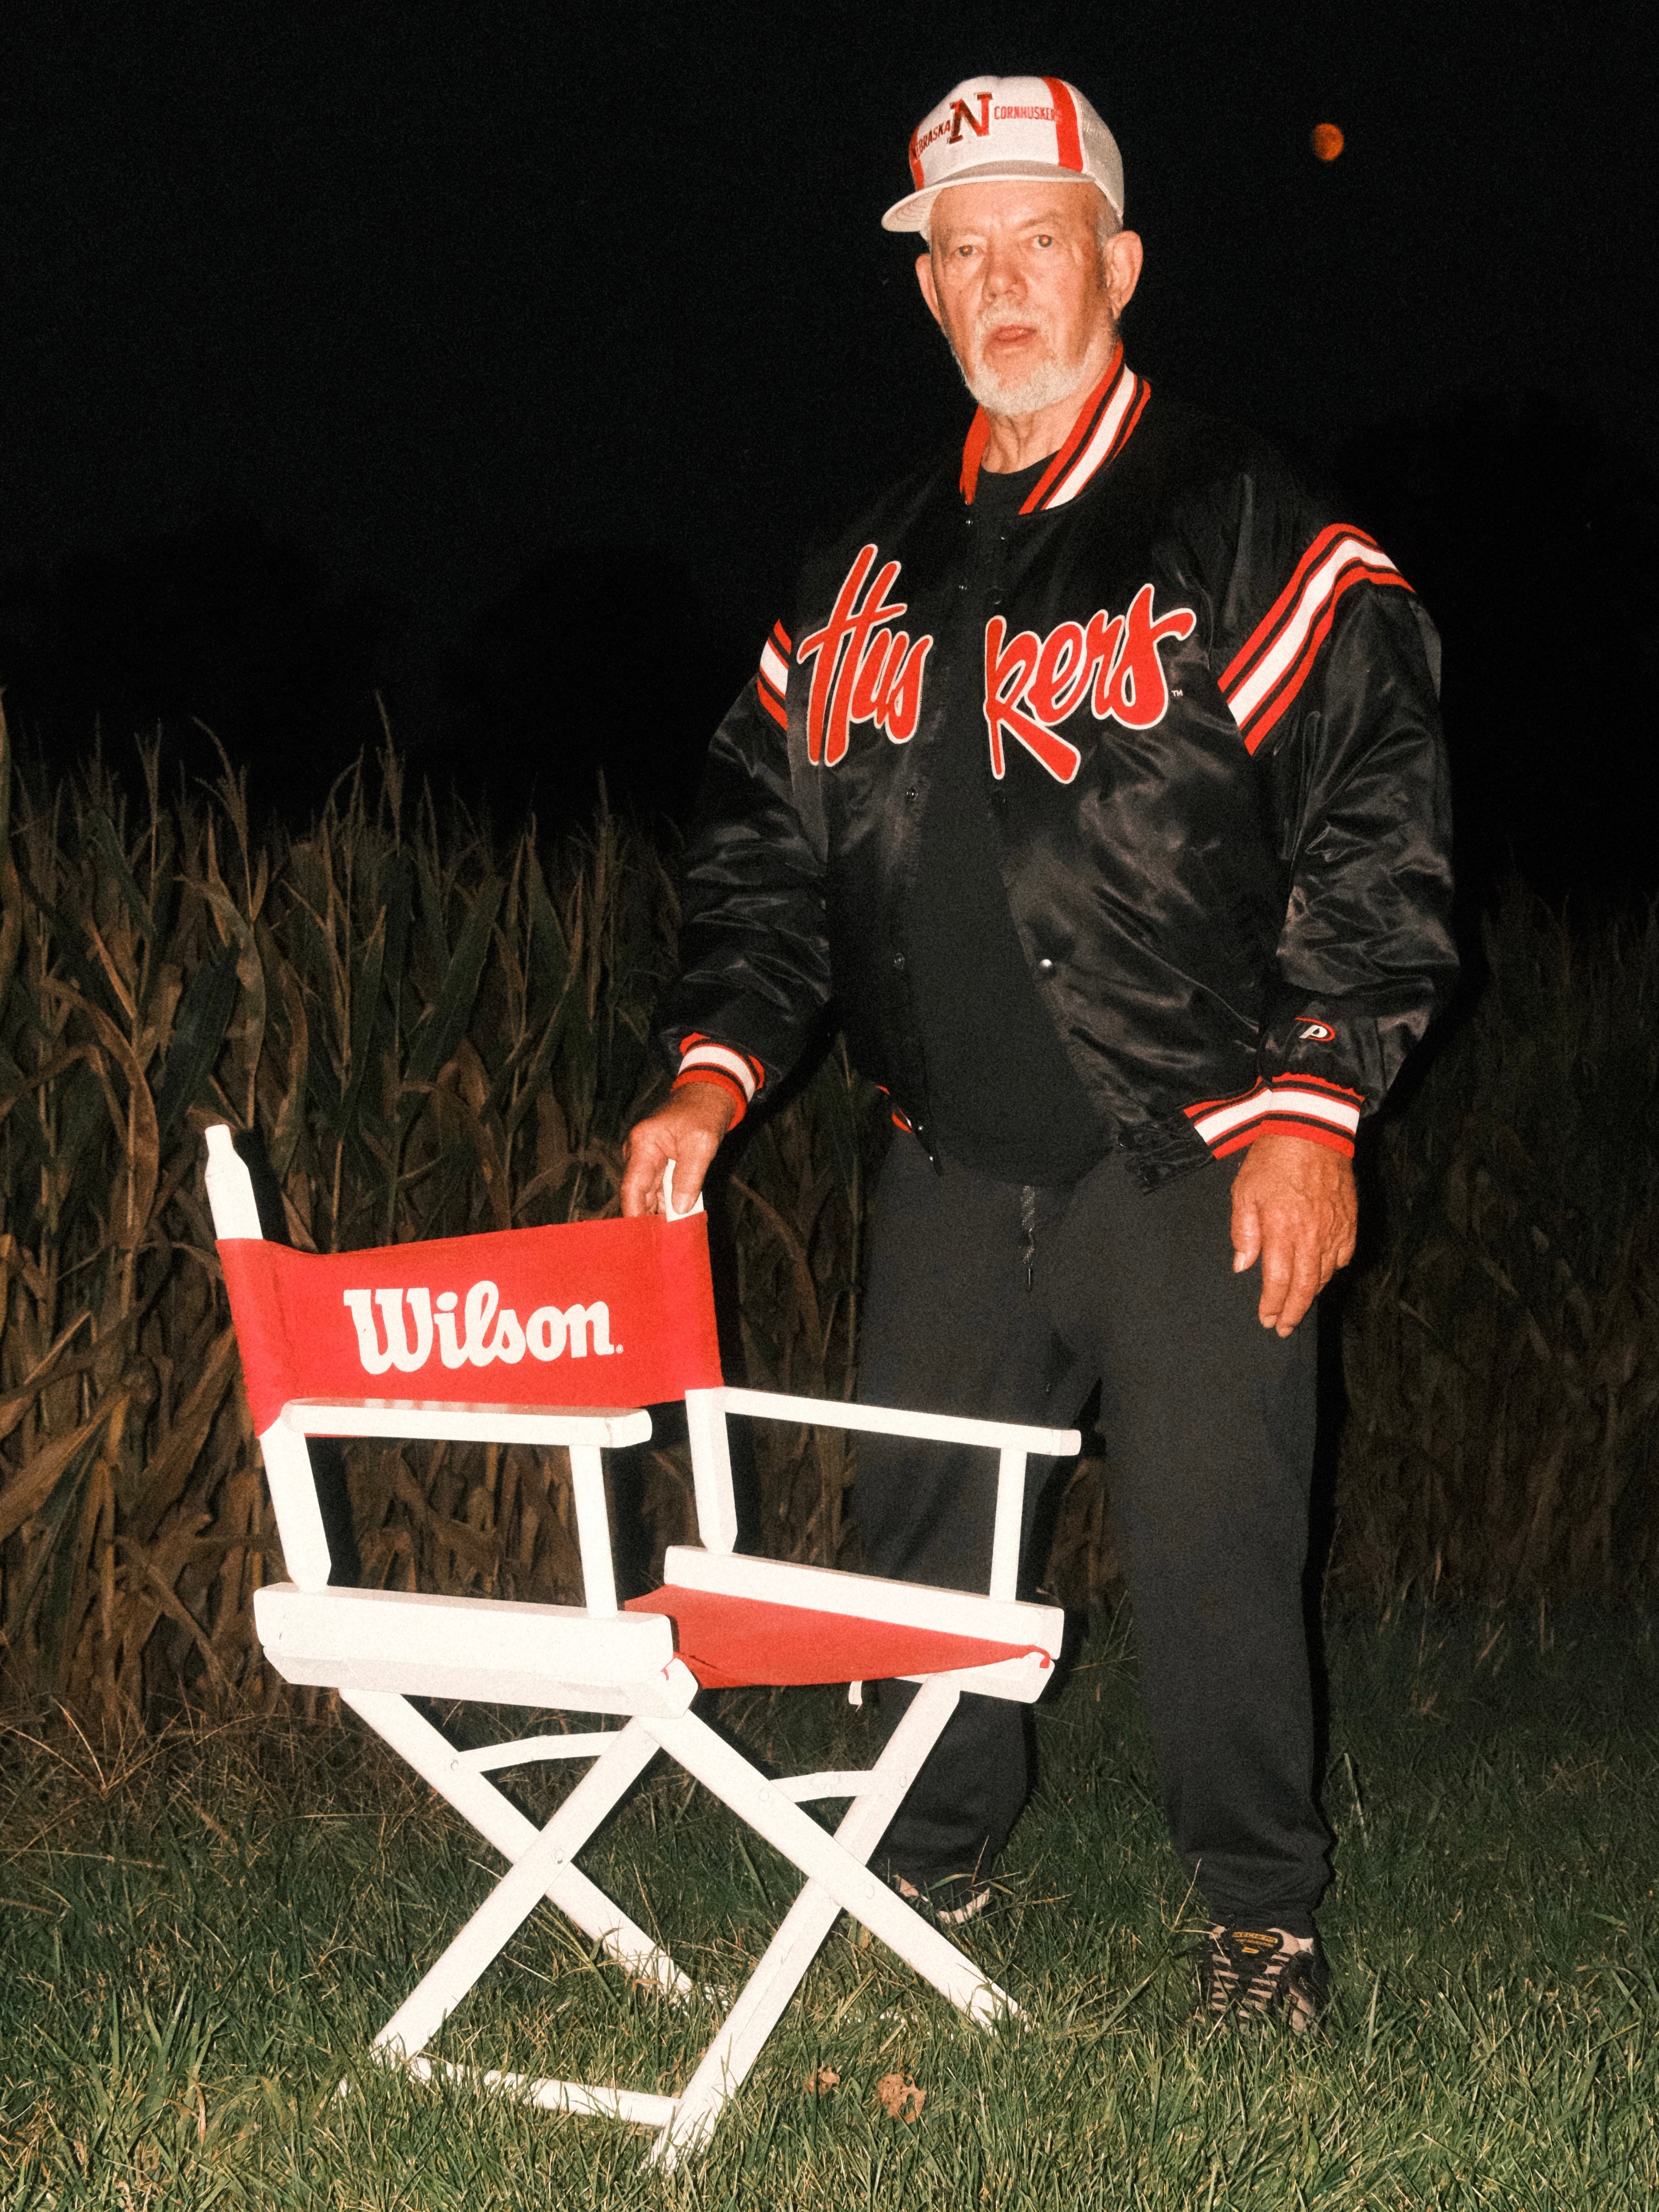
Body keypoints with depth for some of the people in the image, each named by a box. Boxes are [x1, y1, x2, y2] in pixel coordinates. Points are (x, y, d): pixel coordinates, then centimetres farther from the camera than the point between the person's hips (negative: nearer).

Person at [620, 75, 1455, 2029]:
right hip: (954, 1167, 5)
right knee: (916, 1524, 9)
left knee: (1212, 1542, -2)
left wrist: (1311, 1102, -13)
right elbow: (768, 834, 18)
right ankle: (933, 1870, 27)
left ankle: (1263, 1913, 15)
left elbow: (1374, 824, -6)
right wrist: (714, 1071, 5)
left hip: (1194, 1164, -4)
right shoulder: (868, 575, 14)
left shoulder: (1254, 539, -1)